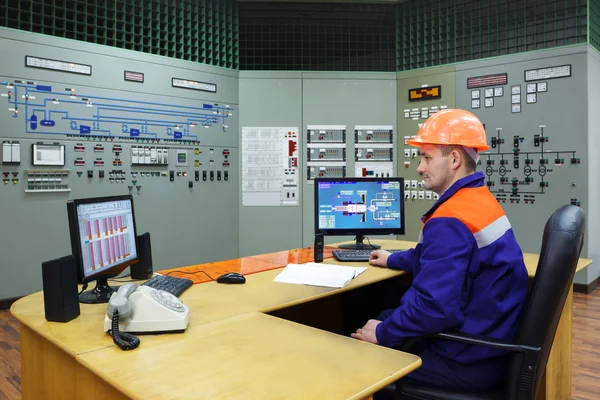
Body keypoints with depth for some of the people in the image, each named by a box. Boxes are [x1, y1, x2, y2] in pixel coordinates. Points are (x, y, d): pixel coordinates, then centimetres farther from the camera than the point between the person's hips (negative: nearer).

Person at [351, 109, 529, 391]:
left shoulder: (450, 221, -27)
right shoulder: (479, 199, 6)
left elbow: (434, 307, -32)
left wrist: (382, 333, -16)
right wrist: (392, 259, 31)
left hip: (468, 361, -9)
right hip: (487, 343, 10)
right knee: (384, 317, 20)